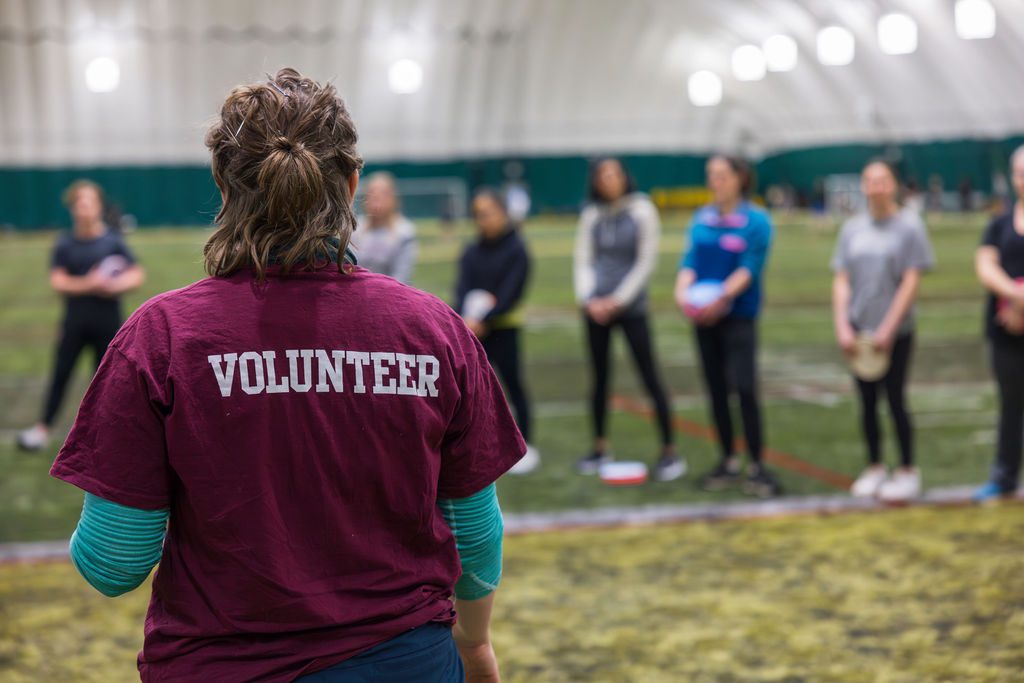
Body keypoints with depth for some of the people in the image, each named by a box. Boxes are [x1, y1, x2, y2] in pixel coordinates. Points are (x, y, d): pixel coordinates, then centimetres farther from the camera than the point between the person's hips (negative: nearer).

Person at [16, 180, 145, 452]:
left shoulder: (112, 241, -4)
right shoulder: (65, 243, -2)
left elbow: (137, 274, -2)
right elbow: (57, 281, -7)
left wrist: (117, 285, -21)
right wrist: (88, 284, -21)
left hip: (107, 321, -1)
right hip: (75, 320, 1)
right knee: (61, 373, 3)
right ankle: (43, 429, 12)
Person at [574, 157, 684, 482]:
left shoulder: (642, 211, -4)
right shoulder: (591, 215, 7)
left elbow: (646, 262, -6)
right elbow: (583, 261, 8)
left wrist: (619, 300, -10)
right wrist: (589, 299, -6)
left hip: (631, 307, -3)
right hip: (596, 308, 4)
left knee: (650, 378, -4)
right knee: (600, 378, 9)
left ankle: (670, 452, 1)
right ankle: (600, 448, 21)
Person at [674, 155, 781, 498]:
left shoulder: (756, 220, -4)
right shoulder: (701, 219, 10)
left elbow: (750, 268, -13)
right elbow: (690, 260, 3)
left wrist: (723, 296, -26)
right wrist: (683, 290, -16)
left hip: (739, 315, -5)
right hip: (703, 316, 5)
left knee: (745, 388, -13)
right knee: (716, 390, 9)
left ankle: (756, 467, -6)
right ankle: (728, 461, 19)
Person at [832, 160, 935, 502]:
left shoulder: (909, 225, -4)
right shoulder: (852, 228, 7)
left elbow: (911, 281, -8)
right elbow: (841, 280, 6)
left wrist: (888, 329, -13)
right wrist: (842, 327, -5)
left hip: (896, 331, -4)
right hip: (859, 332, 4)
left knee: (895, 399, -1)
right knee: (867, 402, 9)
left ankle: (907, 471, 10)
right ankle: (874, 468, 20)